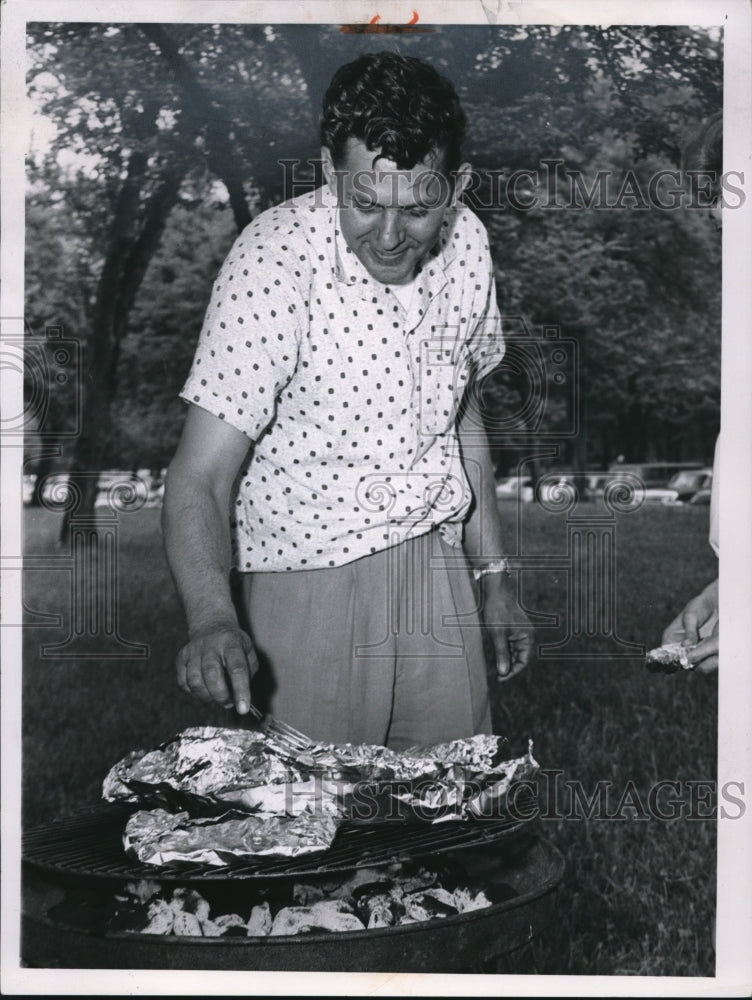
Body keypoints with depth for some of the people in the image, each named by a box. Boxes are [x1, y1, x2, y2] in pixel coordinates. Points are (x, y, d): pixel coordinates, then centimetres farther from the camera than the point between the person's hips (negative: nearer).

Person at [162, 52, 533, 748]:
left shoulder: (466, 243, -1)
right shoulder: (275, 260, -20)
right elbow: (200, 479, -24)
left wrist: (493, 574, 13)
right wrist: (213, 618, -42)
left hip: (440, 572, 5)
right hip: (310, 589, -5)